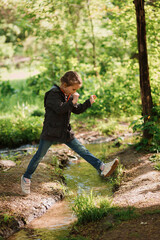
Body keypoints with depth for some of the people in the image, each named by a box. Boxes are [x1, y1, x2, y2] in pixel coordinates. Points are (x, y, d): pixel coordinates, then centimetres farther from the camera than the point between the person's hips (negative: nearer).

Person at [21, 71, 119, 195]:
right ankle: (26, 178, 19)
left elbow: (77, 110, 18)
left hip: (65, 132, 7)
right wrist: (73, 101, -24)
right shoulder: (53, 94, -15)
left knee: (82, 150, -2)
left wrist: (89, 103, 7)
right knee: (40, 155, 4)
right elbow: (59, 109, -28)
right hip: (51, 132, -6)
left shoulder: (69, 96, 10)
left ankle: (102, 167, -9)